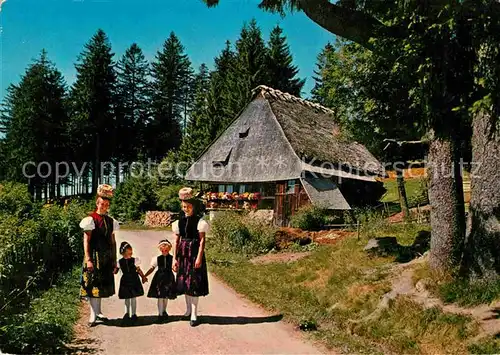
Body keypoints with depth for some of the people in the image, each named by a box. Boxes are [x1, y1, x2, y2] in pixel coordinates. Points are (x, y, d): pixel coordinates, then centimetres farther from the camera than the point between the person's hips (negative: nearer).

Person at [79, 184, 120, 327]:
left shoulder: (111, 221, 10)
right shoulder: (91, 219, -5)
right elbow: (86, 241, -9)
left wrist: (114, 261, 10)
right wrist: (88, 259, -17)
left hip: (107, 257, 6)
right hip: (95, 255, -5)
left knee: (102, 285, 12)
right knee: (93, 285, -3)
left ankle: (98, 312, 24)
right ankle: (93, 315, 1)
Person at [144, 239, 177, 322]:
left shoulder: (172, 258, 0)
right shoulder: (157, 259, 2)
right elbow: (152, 268, 3)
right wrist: (145, 276, -4)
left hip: (168, 278, 1)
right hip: (159, 278, -1)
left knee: (166, 296, 12)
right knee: (160, 297, -3)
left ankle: (164, 311, 34)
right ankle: (160, 314, 6)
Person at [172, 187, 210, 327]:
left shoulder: (199, 220, -7)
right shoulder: (180, 221, 7)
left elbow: (202, 240, -10)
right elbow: (176, 241, 8)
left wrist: (199, 258, -16)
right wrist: (175, 258, 4)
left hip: (194, 252, -5)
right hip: (182, 253, 5)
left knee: (193, 283, -3)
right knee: (184, 282, 13)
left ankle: (194, 314, 3)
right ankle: (188, 309, 30)